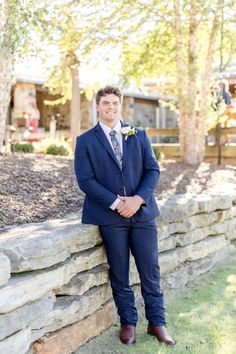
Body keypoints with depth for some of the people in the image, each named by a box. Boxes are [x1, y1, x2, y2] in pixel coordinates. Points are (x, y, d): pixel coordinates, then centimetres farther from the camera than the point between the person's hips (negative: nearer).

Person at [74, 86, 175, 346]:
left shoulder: (139, 136, 9)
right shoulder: (85, 141, 1)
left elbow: (153, 170, 4)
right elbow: (85, 180, -7)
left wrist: (137, 199, -12)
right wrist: (116, 203, -15)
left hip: (142, 213, 2)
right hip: (110, 217, -2)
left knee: (151, 271, 7)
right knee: (119, 275, 8)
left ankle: (156, 323, 21)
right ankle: (128, 323, 23)